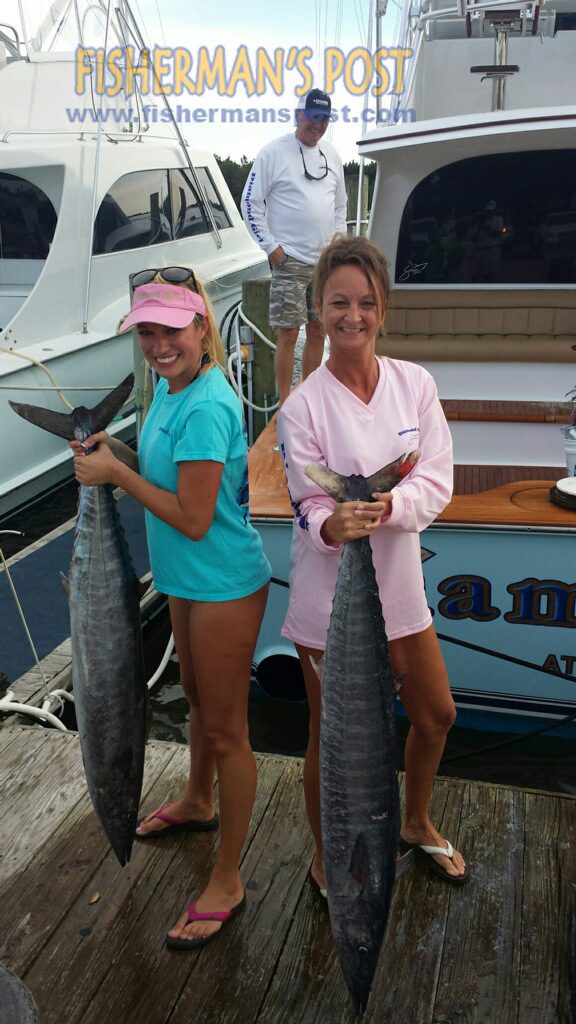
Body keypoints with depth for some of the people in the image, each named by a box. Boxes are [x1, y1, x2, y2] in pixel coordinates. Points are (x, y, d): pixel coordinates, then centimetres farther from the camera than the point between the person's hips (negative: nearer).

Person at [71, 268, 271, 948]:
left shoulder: (206, 407, -26)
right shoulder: (168, 389, 4)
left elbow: (193, 518, -26)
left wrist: (116, 474, -19)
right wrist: (115, 454, -2)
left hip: (224, 585, -9)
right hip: (188, 580, 9)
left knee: (226, 730, 4)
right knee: (197, 695, 28)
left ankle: (227, 882, 21)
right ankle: (198, 803, 53)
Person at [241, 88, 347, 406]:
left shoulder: (331, 155, 12)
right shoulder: (274, 152, -6)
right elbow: (251, 202, -6)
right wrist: (271, 247, -11)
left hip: (326, 261, 6)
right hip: (290, 261, -6)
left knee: (318, 331, 11)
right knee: (288, 335, -5)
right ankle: (285, 404, 4)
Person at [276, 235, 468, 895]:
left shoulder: (415, 384, -3)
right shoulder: (302, 406, -14)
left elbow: (437, 480, -8)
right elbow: (310, 506, -16)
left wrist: (387, 506, -27)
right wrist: (332, 526, -39)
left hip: (398, 584, 5)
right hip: (328, 594, -5)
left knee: (436, 715, 22)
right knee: (331, 738, 11)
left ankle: (416, 825, 51)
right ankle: (325, 859, 38)